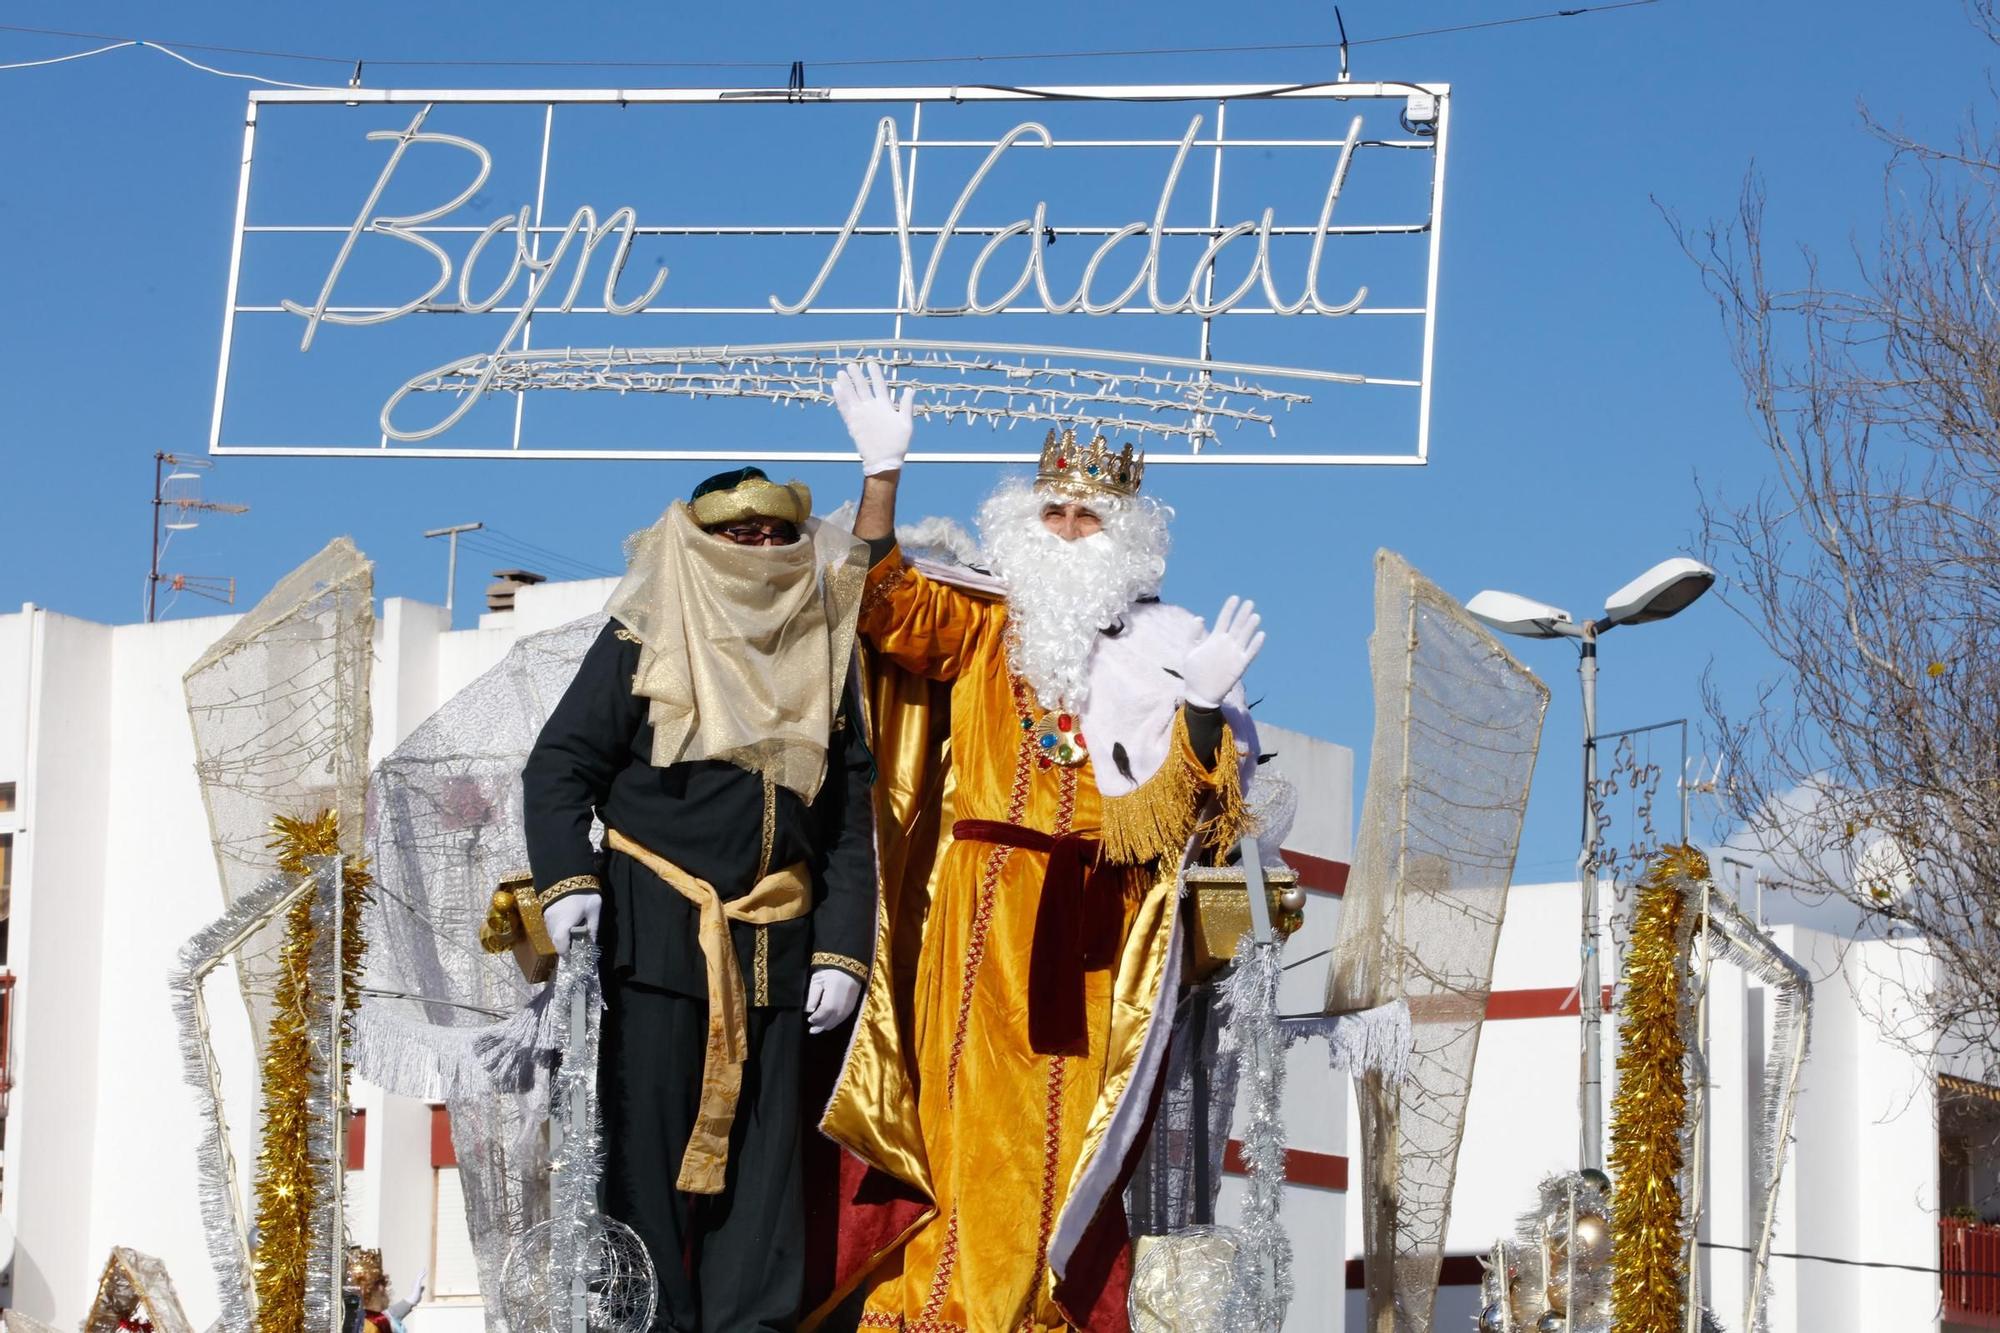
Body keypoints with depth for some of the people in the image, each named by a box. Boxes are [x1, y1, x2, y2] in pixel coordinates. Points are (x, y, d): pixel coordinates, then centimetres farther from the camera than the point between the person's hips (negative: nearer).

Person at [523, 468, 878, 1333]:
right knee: (649, 1132, -4)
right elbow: (561, 763, -2)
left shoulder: (824, 658, 13)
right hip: (654, 929, -3)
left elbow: (850, 821, 13)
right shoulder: (643, 641, 2)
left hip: (773, 943, 3)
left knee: (762, 1146, 2)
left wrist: (843, 950, 5)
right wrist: (566, 878, -17)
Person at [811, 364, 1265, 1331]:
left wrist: (1204, 706, -17)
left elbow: (1187, 798, 1)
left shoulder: (1153, 651, 8)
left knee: (1064, 1120, -2)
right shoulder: (979, 627, 11)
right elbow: (883, 600, -5)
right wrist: (883, 474, -15)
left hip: (1090, 921, 0)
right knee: (977, 1112, -3)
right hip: (980, 913, 0)